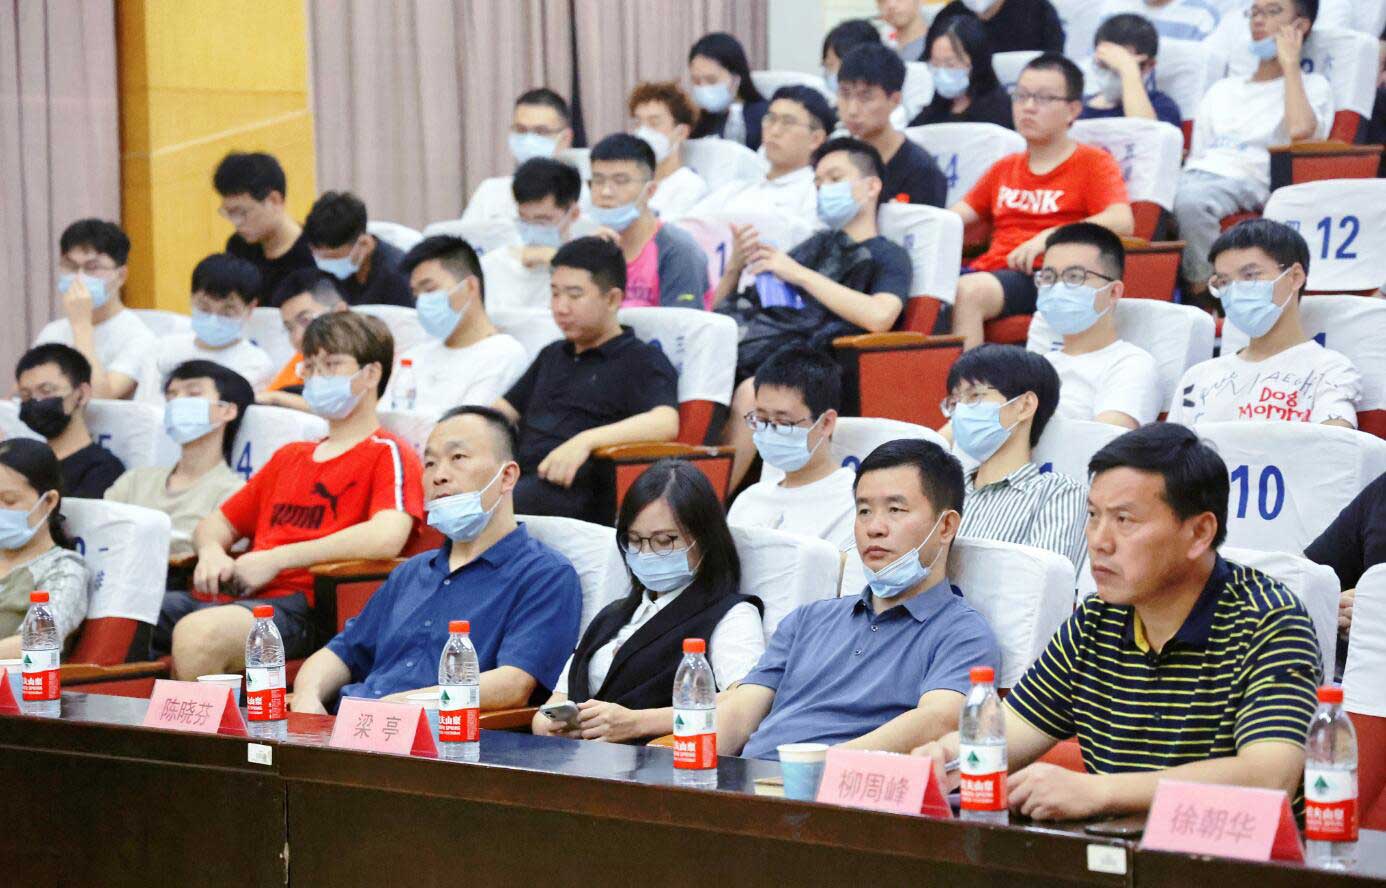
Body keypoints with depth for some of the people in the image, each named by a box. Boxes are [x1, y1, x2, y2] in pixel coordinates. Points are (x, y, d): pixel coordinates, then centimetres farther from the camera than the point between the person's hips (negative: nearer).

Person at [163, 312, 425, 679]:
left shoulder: (388, 454, 6)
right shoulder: (289, 456, 30)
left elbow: (387, 537, -14)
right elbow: (216, 523, 33)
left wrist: (275, 559, -11)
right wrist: (211, 552, 6)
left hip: (296, 604, -7)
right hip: (226, 594, 7)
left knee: (198, 633, -40)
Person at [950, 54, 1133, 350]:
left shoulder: (1093, 163, 8)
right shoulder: (1004, 168, 29)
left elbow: (1122, 221, -10)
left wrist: (1049, 237, -21)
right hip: (990, 268, 5)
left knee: (968, 291, -35)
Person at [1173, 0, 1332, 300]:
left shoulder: (1312, 86, 15)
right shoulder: (1222, 90, 33)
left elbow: (1300, 130, -9)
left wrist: (1290, 64, 3)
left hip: (1248, 180, -5)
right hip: (1197, 175, 5)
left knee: (1191, 200, -39)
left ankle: (1203, 295, -26)